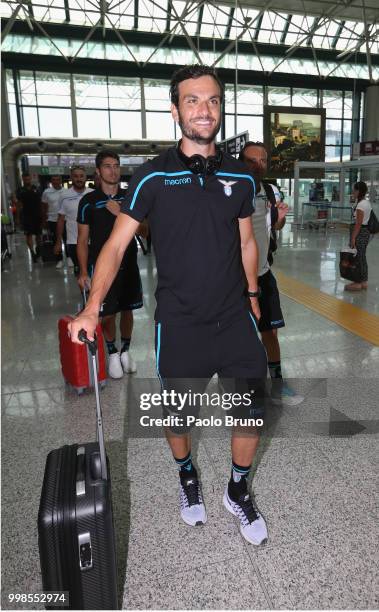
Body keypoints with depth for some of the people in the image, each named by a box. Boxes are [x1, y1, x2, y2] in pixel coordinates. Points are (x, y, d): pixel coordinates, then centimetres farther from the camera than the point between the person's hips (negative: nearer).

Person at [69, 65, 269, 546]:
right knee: (178, 413, 14)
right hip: (178, 321, -2)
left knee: (251, 409, 6)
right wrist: (92, 308, -16)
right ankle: (187, 477, 45)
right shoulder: (153, 176, -7)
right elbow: (117, 243, -8)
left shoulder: (240, 177, 3)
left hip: (235, 315, 3)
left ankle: (238, 492, 34)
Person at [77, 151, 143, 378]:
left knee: (127, 309, 11)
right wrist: (83, 272, -8)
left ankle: (126, 350, 29)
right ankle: (113, 353, 24)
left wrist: (121, 214, -14)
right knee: (107, 314, 2)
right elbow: (83, 240, -1)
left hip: (128, 264, 2)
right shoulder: (88, 202, -3)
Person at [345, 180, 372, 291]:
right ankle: (363, 281, 22)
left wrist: (353, 238, -20)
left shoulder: (361, 204, -17)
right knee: (362, 257, 15)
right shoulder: (367, 202, 13)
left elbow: (358, 223, -20)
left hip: (360, 232, -10)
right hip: (366, 231, 10)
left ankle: (359, 283, 3)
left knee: (358, 257, -3)